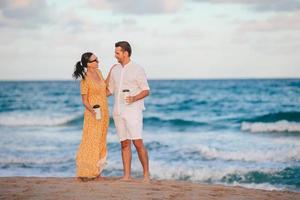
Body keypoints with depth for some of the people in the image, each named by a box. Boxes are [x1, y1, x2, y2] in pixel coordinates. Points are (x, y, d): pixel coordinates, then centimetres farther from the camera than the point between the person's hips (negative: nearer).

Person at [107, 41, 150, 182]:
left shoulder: (137, 69, -4)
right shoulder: (115, 70, 13)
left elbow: (146, 91, -4)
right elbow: (110, 90, 23)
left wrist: (134, 98, -20)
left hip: (133, 110, -5)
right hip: (118, 111, 6)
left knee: (138, 142, -11)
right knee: (124, 144, 6)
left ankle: (146, 173, -4)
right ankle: (127, 175, 8)